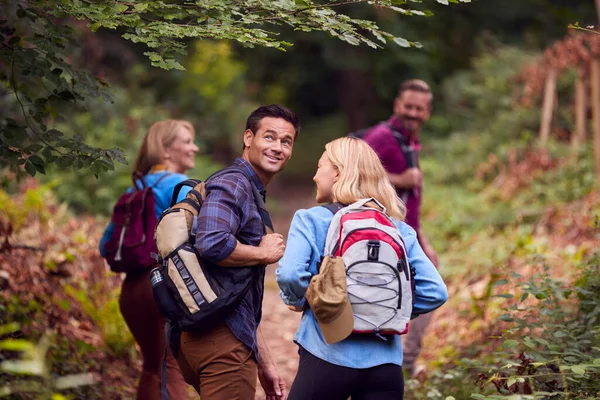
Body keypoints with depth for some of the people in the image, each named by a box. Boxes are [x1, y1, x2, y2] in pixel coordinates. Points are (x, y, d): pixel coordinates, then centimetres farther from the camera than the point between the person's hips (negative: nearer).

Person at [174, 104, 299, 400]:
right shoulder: (232, 185, -9)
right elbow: (212, 244, -30)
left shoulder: (252, 195, 23)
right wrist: (264, 253, -11)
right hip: (223, 338, -10)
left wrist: (264, 363, 25)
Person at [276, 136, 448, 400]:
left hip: (328, 358, -3)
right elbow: (435, 292, 0)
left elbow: (290, 274, -17)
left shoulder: (311, 220, -2)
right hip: (385, 363, 3)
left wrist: (296, 301, 3)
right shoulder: (400, 230, 8)